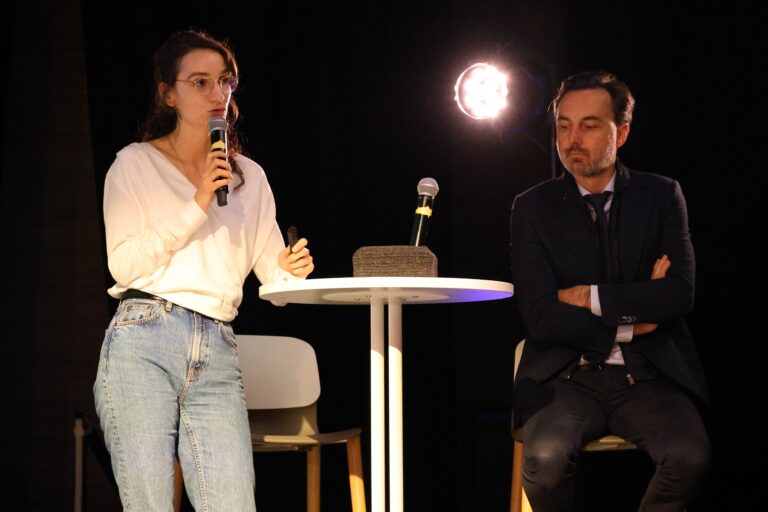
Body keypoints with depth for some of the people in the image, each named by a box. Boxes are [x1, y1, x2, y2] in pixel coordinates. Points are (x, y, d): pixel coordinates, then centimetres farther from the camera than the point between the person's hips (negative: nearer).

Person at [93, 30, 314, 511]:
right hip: (144, 342, -3)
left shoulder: (250, 176, 19)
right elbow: (124, 264, -4)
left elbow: (272, 270, 18)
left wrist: (290, 270, -6)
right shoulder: (136, 164, 8)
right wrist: (197, 206, -8)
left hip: (218, 354, 3)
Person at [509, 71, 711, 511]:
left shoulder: (661, 195, 7)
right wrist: (630, 320, -5)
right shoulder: (533, 207, 3)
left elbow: (679, 295, -6)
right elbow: (541, 318, -6)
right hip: (568, 377, -1)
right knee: (546, 457, -31)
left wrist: (590, 297, -9)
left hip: (649, 376, 1)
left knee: (691, 455, -29)